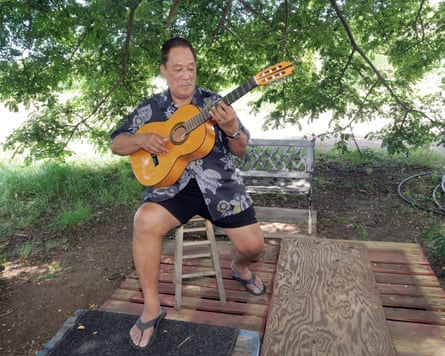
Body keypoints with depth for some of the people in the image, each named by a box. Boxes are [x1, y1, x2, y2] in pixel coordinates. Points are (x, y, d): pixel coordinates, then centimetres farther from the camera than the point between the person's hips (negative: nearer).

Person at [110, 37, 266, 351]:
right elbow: (116, 144, 8)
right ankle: (152, 308, -11)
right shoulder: (151, 108, 5)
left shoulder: (214, 102, 3)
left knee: (253, 245, -9)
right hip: (174, 186, 0)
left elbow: (241, 150, 3)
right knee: (145, 222, -31)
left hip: (218, 184, 1)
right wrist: (141, 140, -14)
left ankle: (240, 267, 33)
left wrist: (231, 129, -20)